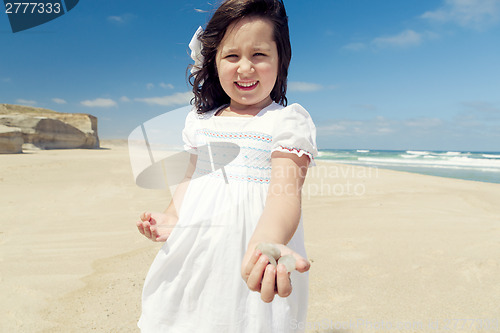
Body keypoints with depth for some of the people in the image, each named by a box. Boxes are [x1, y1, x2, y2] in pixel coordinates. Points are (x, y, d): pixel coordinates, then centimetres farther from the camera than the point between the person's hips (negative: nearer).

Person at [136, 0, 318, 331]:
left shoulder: (288, 120, -10)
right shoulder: (201, 121, 8)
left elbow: (285, 190, -23)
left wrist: (267, 242, -41)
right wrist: (171, 217, 2)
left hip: (252, 245, -5)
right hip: (195, 247, 5)